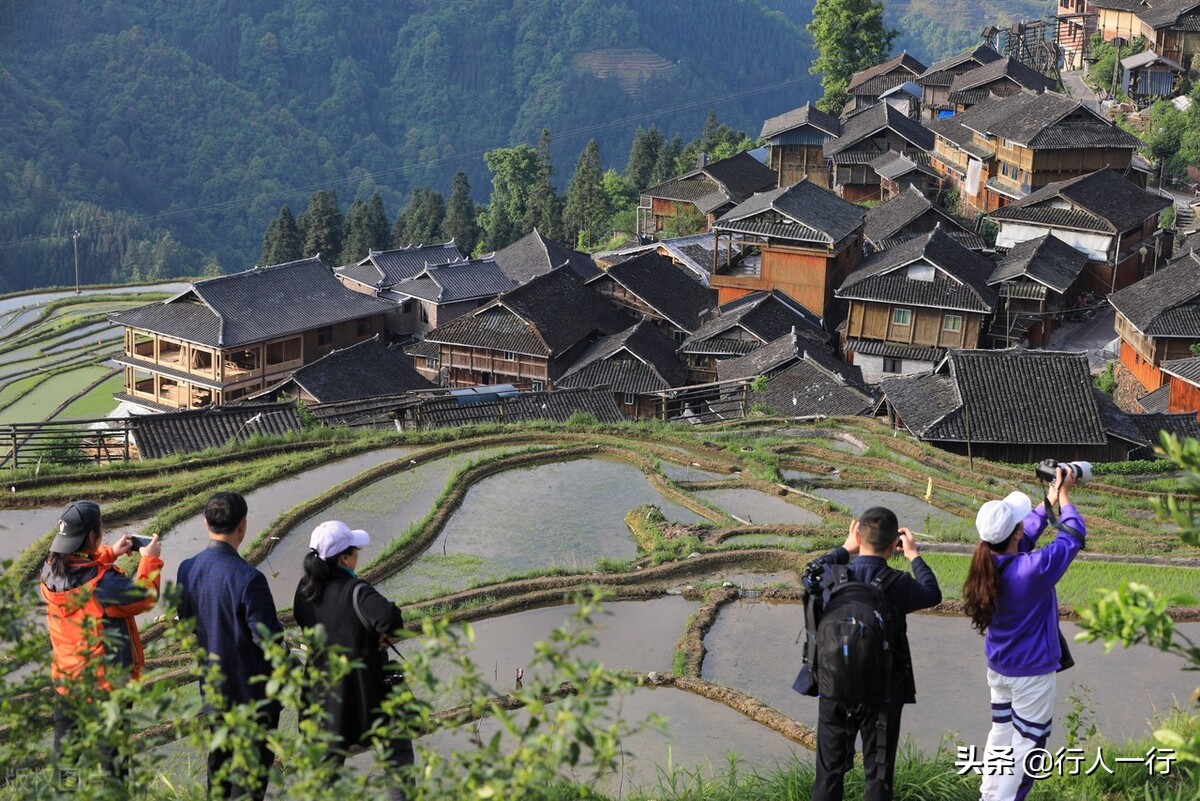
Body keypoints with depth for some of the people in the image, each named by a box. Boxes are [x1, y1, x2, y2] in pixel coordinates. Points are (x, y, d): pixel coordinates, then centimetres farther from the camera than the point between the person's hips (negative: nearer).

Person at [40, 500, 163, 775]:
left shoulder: (51, 570, -8)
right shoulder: (102, 582, -28)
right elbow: (144, 598, -15)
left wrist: (111, 552, 7)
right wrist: (150, 560, -4)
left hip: (65, 678, 6)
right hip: (107, 680, -6)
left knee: (66, 747, 19)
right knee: (111, 749, 10)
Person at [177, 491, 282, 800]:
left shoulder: (187, 569, -5)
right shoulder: (248, 578, -26)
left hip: (213, 685, 6)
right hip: (251, 690, -6)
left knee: (219, 764, 22)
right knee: (251, 774, 7)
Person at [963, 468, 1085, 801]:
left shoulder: (989, 560, -10)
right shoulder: (1034, 569, -30)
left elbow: (1027, 533, 10)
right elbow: (1074, 536, -15)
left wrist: (1050, 499, 11)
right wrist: (1063, 496, -2)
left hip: (998, 666, 7)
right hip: (1031, 672, -7)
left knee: (1001, 734, 20)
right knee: (1027, 744, 6)